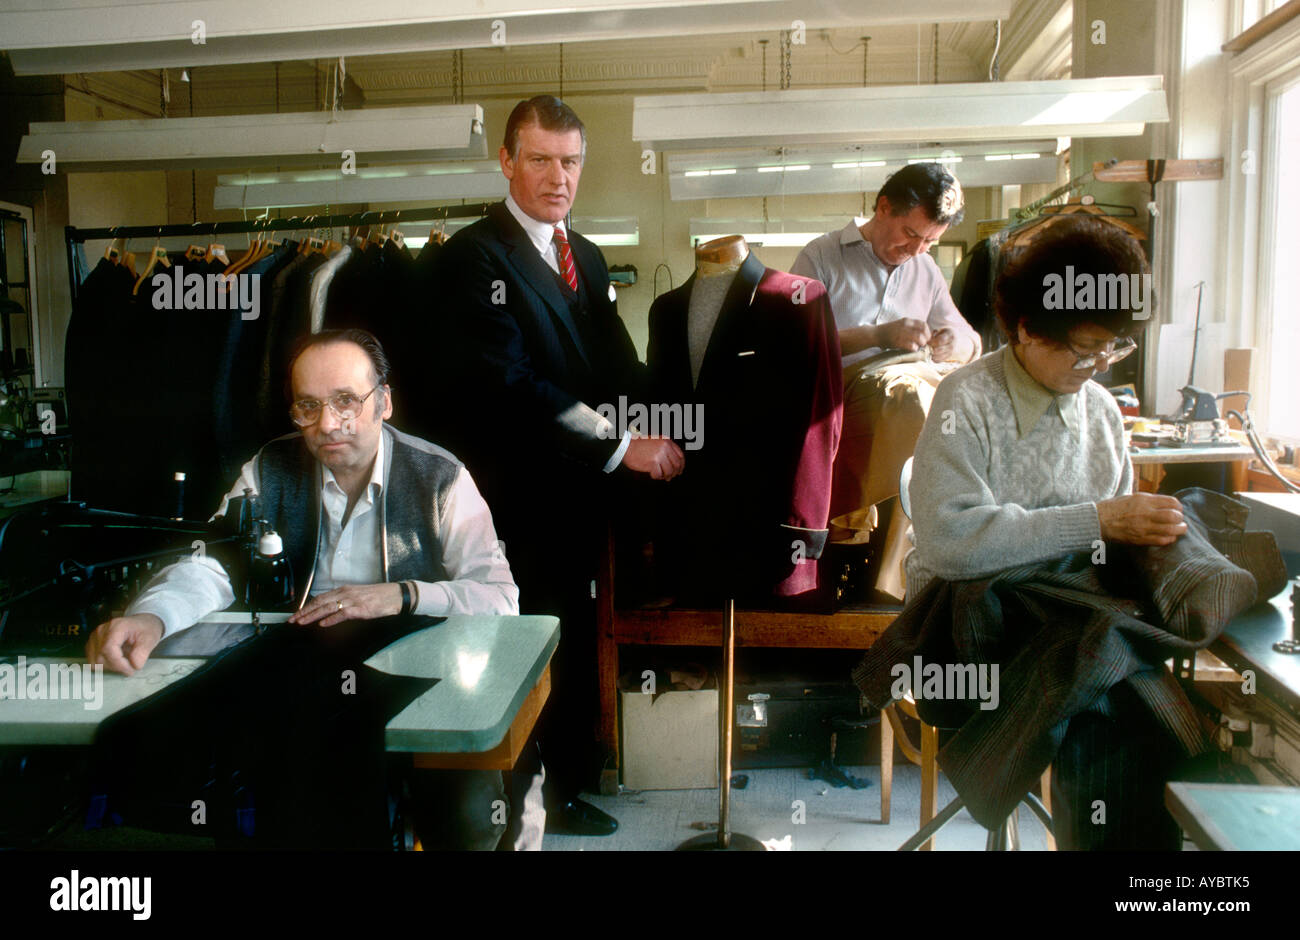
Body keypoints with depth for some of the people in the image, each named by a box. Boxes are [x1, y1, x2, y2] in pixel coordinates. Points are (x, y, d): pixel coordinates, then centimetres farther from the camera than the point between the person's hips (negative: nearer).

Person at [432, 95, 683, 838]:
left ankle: (576, 760, 37)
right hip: (523, 492, -7)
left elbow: (619, 370, 8)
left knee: (578, 631, 18)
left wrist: (656, 433, -11)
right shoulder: (476, 256, -10)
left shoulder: (588, 258, 15)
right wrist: (618, 445, -21)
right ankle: (549, 790, 22)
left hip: (587, 484, 7)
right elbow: (509, 383, -21)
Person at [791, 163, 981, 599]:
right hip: (850, 385, -5)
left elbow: (971, 342, 28)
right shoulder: (822, 256, 9)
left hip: (919, 380, 5)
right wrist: (878, 336, -13)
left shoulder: (925, 271, 26)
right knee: (909, 392, -38)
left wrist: (955, 343, 3)